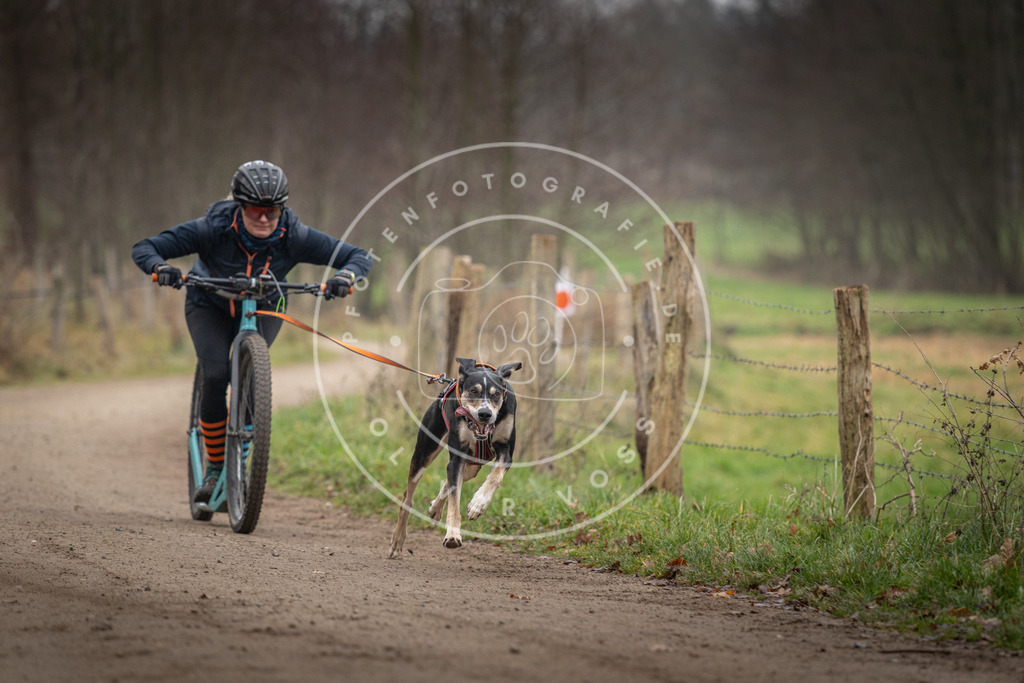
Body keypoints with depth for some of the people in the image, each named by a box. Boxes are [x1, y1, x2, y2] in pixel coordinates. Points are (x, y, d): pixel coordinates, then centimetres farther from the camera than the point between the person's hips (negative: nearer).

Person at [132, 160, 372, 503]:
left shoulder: (293, 237, -30)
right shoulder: (213, 229, -33)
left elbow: (360, 257, -26)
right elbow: (143, 248, -30)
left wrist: (344, 277, -48)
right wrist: (160, 268, -52)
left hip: (263, 310, 1)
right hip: (210, 306, -1)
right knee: (215, 376, -23)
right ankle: (215, 468, -5)